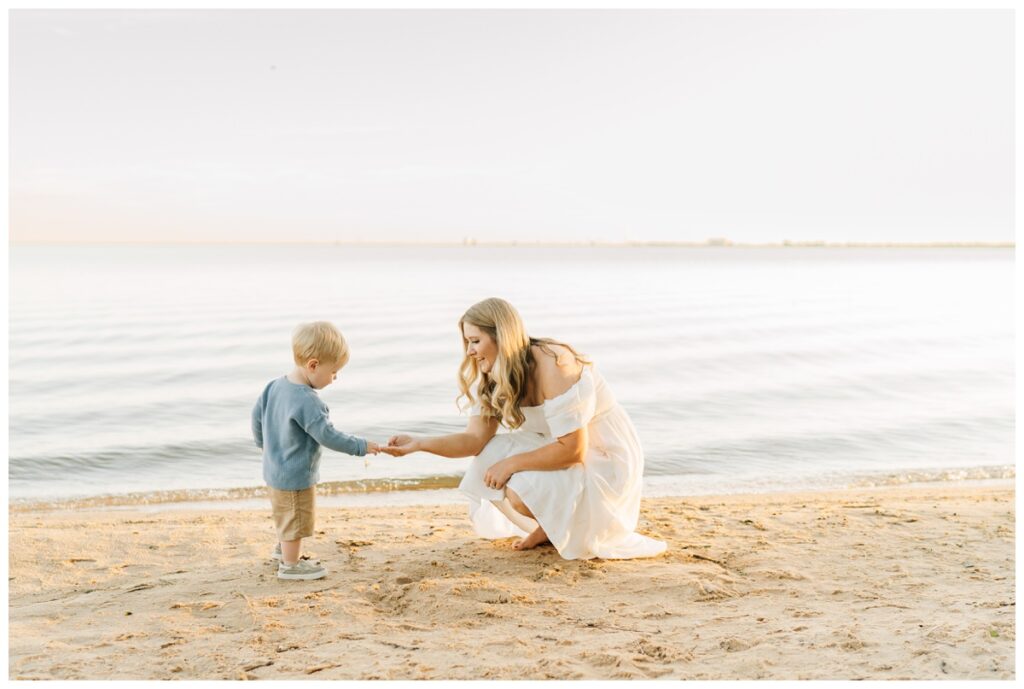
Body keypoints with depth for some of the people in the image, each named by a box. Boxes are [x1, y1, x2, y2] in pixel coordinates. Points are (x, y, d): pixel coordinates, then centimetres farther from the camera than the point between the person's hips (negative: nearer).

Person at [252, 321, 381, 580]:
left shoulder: (275, 386, -3)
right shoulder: (307, 401, -30)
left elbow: (257, 415, 8)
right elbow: (327, 435, -29)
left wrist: (263, 443, 25)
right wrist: (360, 446, -20)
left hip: (274, 470, 9)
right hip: (296, 477, -9)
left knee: (285, 515, 30)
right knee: (296, 521, 11)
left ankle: (283, 549, 50)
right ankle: (290, 566, 27)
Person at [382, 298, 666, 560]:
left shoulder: (553, 365, -27)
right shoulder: (496, 379, 0)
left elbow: (572, 450, -28)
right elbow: (474, 440, -6)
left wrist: (511, 464, -23)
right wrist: (418, 444, -18)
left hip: (606, 459, -8)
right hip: (567, 449, 8)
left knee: (522, 492, -28)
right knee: (486, 461, -8)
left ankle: (586, 527, 0)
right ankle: (550, 528, 6)